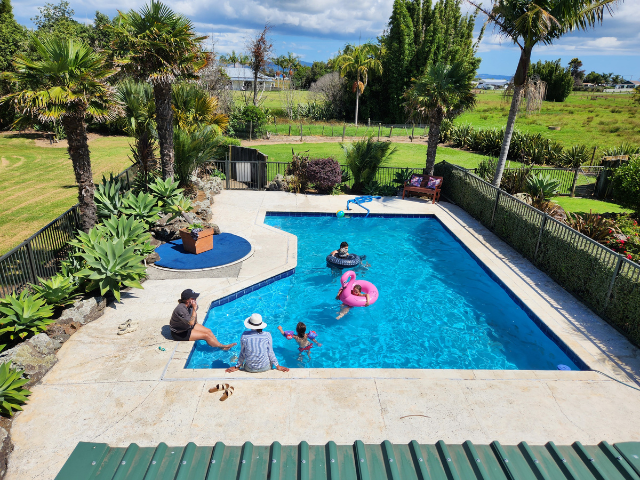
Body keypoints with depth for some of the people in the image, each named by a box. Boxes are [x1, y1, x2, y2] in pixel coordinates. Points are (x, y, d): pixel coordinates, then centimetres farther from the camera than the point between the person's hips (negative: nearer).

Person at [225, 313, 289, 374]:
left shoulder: (244, 336, -12)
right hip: (265, 368, -1)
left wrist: (237, 367, 13)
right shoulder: (267, 335, -14)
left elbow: (242, 354, -2)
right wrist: (278, 366, 7)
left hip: (250, 369, 1)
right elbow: (270, 353, -7)